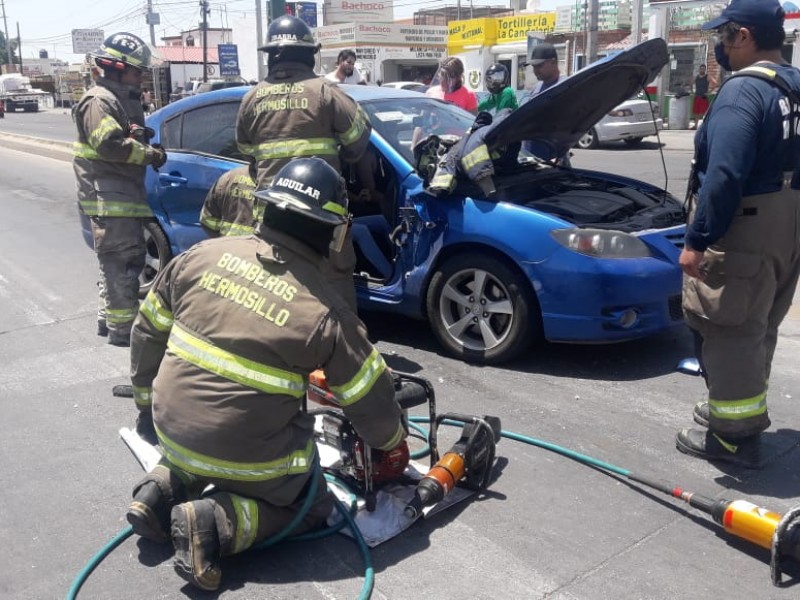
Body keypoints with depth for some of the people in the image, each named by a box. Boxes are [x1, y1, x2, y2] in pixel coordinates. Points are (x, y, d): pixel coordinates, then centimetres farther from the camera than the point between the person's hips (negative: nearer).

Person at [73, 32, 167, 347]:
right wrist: (151, 154, -15)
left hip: (125, 195, 11)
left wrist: (147, 148, 7)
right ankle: (121, 328, -7)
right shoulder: (99, 101, -11)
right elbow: (110, 144, -24)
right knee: (121, 264, -11)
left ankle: (109, 319, 27)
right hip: (108, 199, -11)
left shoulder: (124, 100, 21)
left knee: (129, 260, 16)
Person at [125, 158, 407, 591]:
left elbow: (148, 332, 8)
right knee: (312, 507, 19)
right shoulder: (326, 312, -16)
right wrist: (394, 442, 17)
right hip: (247, 457, -5)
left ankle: (163, 490, 10)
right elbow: (373, 404, -6)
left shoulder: (202, 255, -5)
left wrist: (147, 401, 24)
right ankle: (214, 524, -5)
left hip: (171, 429, 6)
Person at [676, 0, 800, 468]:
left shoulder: (743, 91, -17)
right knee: (757, 327, 21)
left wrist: (697, 240, -24)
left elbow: (724, 176, -27)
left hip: (745, 231, -10)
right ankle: (741, 408, 37)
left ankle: (735, 435, 10)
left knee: (729, 330, 0)